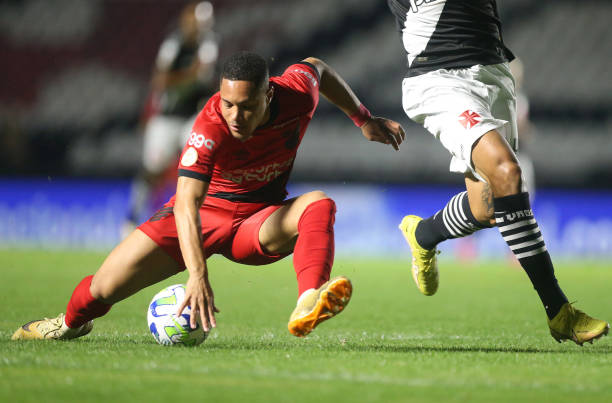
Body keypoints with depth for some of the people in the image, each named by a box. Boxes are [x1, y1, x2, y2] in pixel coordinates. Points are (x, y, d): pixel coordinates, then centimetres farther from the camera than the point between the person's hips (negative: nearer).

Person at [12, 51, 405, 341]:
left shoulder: (296, 94, -21)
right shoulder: (211, 128, -34)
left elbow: (316, 67, 6)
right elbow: (186, 204, -44)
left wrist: (365, 120, 12)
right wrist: (198, 275, -56)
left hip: (260, 220, 2)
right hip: (205, 212, -2)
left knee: (319, 204, -30)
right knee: (107, 286, -9)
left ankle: (308, 305, -51)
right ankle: (72, 321, 28)